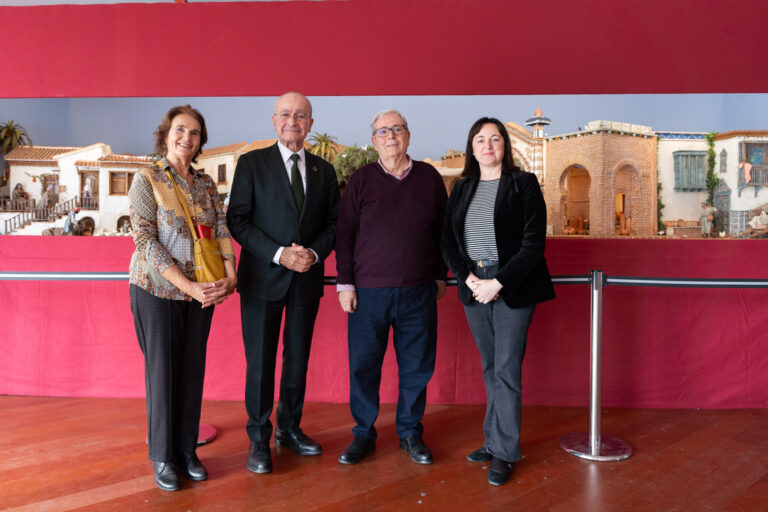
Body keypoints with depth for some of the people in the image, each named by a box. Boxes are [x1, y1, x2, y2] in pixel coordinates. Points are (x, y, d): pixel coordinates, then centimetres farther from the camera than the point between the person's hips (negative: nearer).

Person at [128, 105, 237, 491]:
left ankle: (187, 450, 25)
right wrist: (187, 285, -20)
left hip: (202, 291, 4)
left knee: (193, 370, 10)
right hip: (158, 288, -4)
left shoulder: (206, 184, 8)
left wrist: (230, 275, -16)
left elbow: (221, 229, 2)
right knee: (162, 369, 6)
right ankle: (163, 456, 22)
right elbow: (145, 240, -13)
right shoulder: (147, 180, -5)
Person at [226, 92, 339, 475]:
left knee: (298, 358, 13)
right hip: (263, 277, -3)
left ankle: (290, 429, 30)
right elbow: (237, 220, -6)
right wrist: (279, 254, -17)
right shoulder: (252, 163, -1)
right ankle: (259, 440, 20)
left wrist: (314, 253, -10)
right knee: (260, 361, 4)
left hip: (307, 278, 4)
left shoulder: (324, 170, 10)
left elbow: (333, 223, 9)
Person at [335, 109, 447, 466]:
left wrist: (440, 276, 11)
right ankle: (363, 434, 23)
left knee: (416, 366, 9)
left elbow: (443, 229, 13)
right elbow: (344, 233, 3)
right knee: (363, 366, 5)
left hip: (419, 292, 1)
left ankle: (410, 433, 27)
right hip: (369, 290, -1)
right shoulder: (361, 179, 4)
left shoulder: (429, 177, 7)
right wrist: (345, 283, -2)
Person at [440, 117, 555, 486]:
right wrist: (468, 278, -8)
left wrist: (498, 283, -16)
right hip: (473, 287, 4)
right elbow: (447, 240, 8)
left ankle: (503, 453, 10)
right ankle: (494, 440, 25)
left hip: (511, 288, -4)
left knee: (507, 370, -1)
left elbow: (533, 243, -9)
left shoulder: (524, 184, -2)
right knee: (489, 368, 12)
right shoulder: (462, 189, 12)